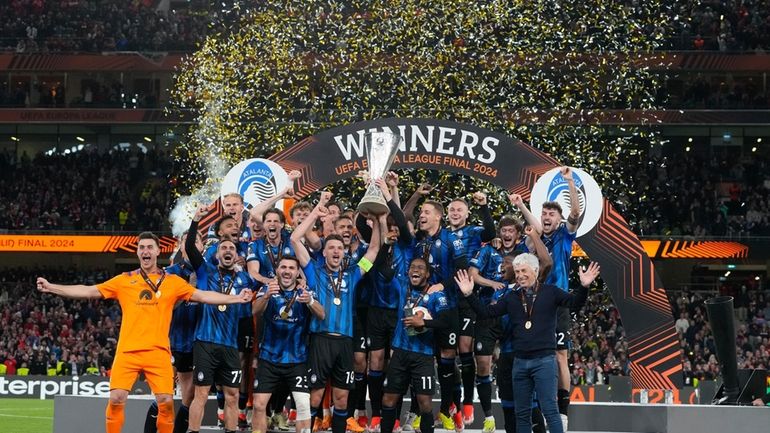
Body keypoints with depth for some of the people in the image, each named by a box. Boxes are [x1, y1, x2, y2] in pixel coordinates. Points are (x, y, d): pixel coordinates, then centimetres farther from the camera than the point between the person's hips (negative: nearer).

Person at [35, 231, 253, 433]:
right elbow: (88, 291, 10)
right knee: (116, 399, -10)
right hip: (127, 350, 0)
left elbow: (202, 295, 5)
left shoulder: (173, 282, 9)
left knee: (166, 401, -8)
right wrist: (51, 287, 4)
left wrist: (236, 298, -5)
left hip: (158, 352, 0)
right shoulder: (124, 281, 10)